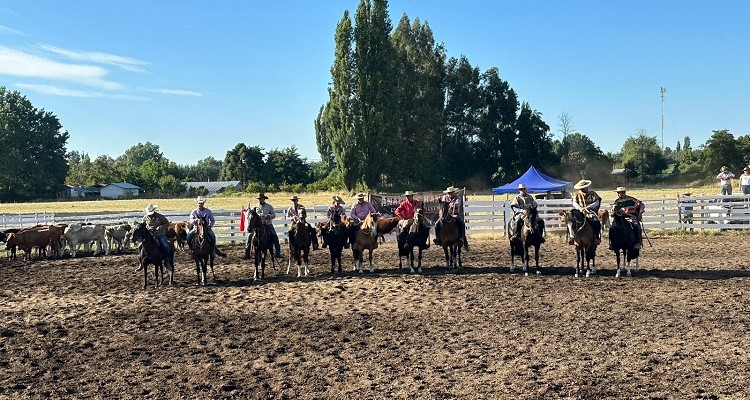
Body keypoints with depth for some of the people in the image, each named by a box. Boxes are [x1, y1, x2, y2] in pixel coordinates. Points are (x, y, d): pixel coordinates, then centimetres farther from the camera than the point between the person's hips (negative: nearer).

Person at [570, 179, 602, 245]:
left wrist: (588, 207, -20)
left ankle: (597, 237, -14)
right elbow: (574, 203, -4)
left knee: (596, 221, -29)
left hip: (591, 212, 0)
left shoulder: (592, 194, 5)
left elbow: (597, 202, -5)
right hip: (580, 212, 1)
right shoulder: (577, 195, 7)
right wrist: (580, 208, -25)